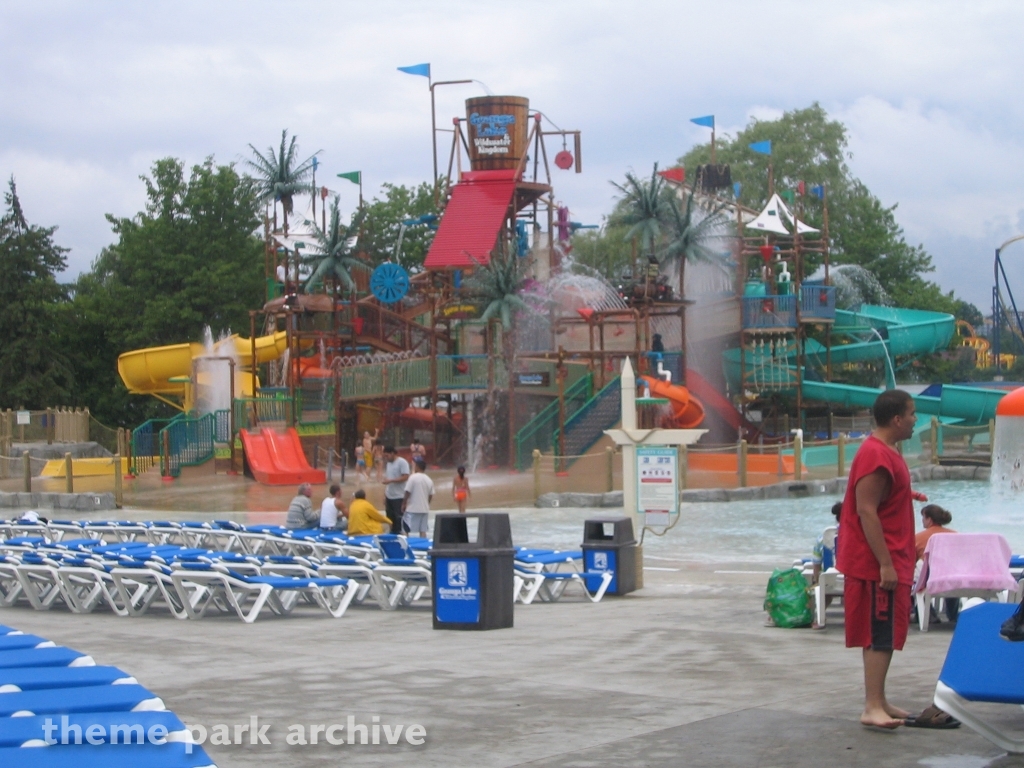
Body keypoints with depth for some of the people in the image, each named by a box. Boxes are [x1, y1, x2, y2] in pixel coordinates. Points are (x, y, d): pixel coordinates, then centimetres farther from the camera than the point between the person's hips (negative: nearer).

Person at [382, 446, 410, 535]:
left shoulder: (402, 462, -10)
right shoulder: (388, 463, 15)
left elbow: (405, 477, -17)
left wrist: (391, 480, -22)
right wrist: (385, 495, 14)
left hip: (399, 497, -8)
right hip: (389, 496, 8)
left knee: (399, 517, -5)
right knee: (390, 517, 11)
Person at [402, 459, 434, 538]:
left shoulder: (413, 478, -11)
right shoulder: (429, 480, 7)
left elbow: (407, 493, -11)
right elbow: (430, 496, 11)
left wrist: (403, 505, 1)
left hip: (413, 509, -6)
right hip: (424, 509, 6)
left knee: (411, 532, -3)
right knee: (423, 531, 7)